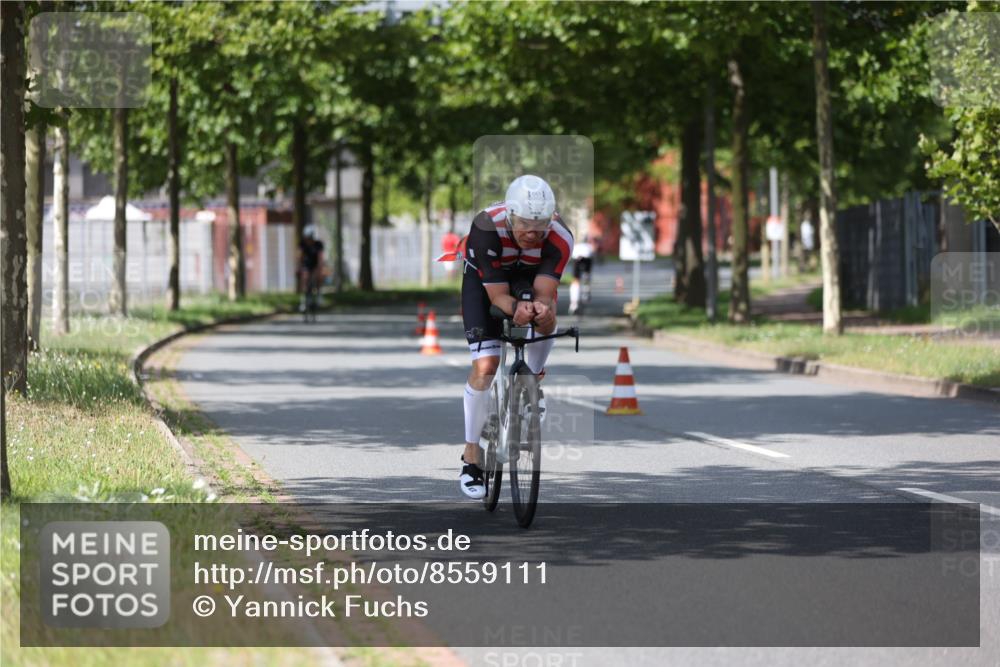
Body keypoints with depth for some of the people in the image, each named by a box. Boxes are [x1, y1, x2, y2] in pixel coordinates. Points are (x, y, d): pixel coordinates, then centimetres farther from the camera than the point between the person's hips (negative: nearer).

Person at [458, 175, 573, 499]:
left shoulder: (560, 239, -32)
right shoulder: (487, 228, -38)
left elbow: (543, 293, -36)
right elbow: (497, 295, -34)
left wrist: (543, 308, -60)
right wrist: (516, 308, -55)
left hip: (529, 279, 3)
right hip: (484, 279, -3)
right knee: (485, 366, -16)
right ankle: (471, 456, -4)